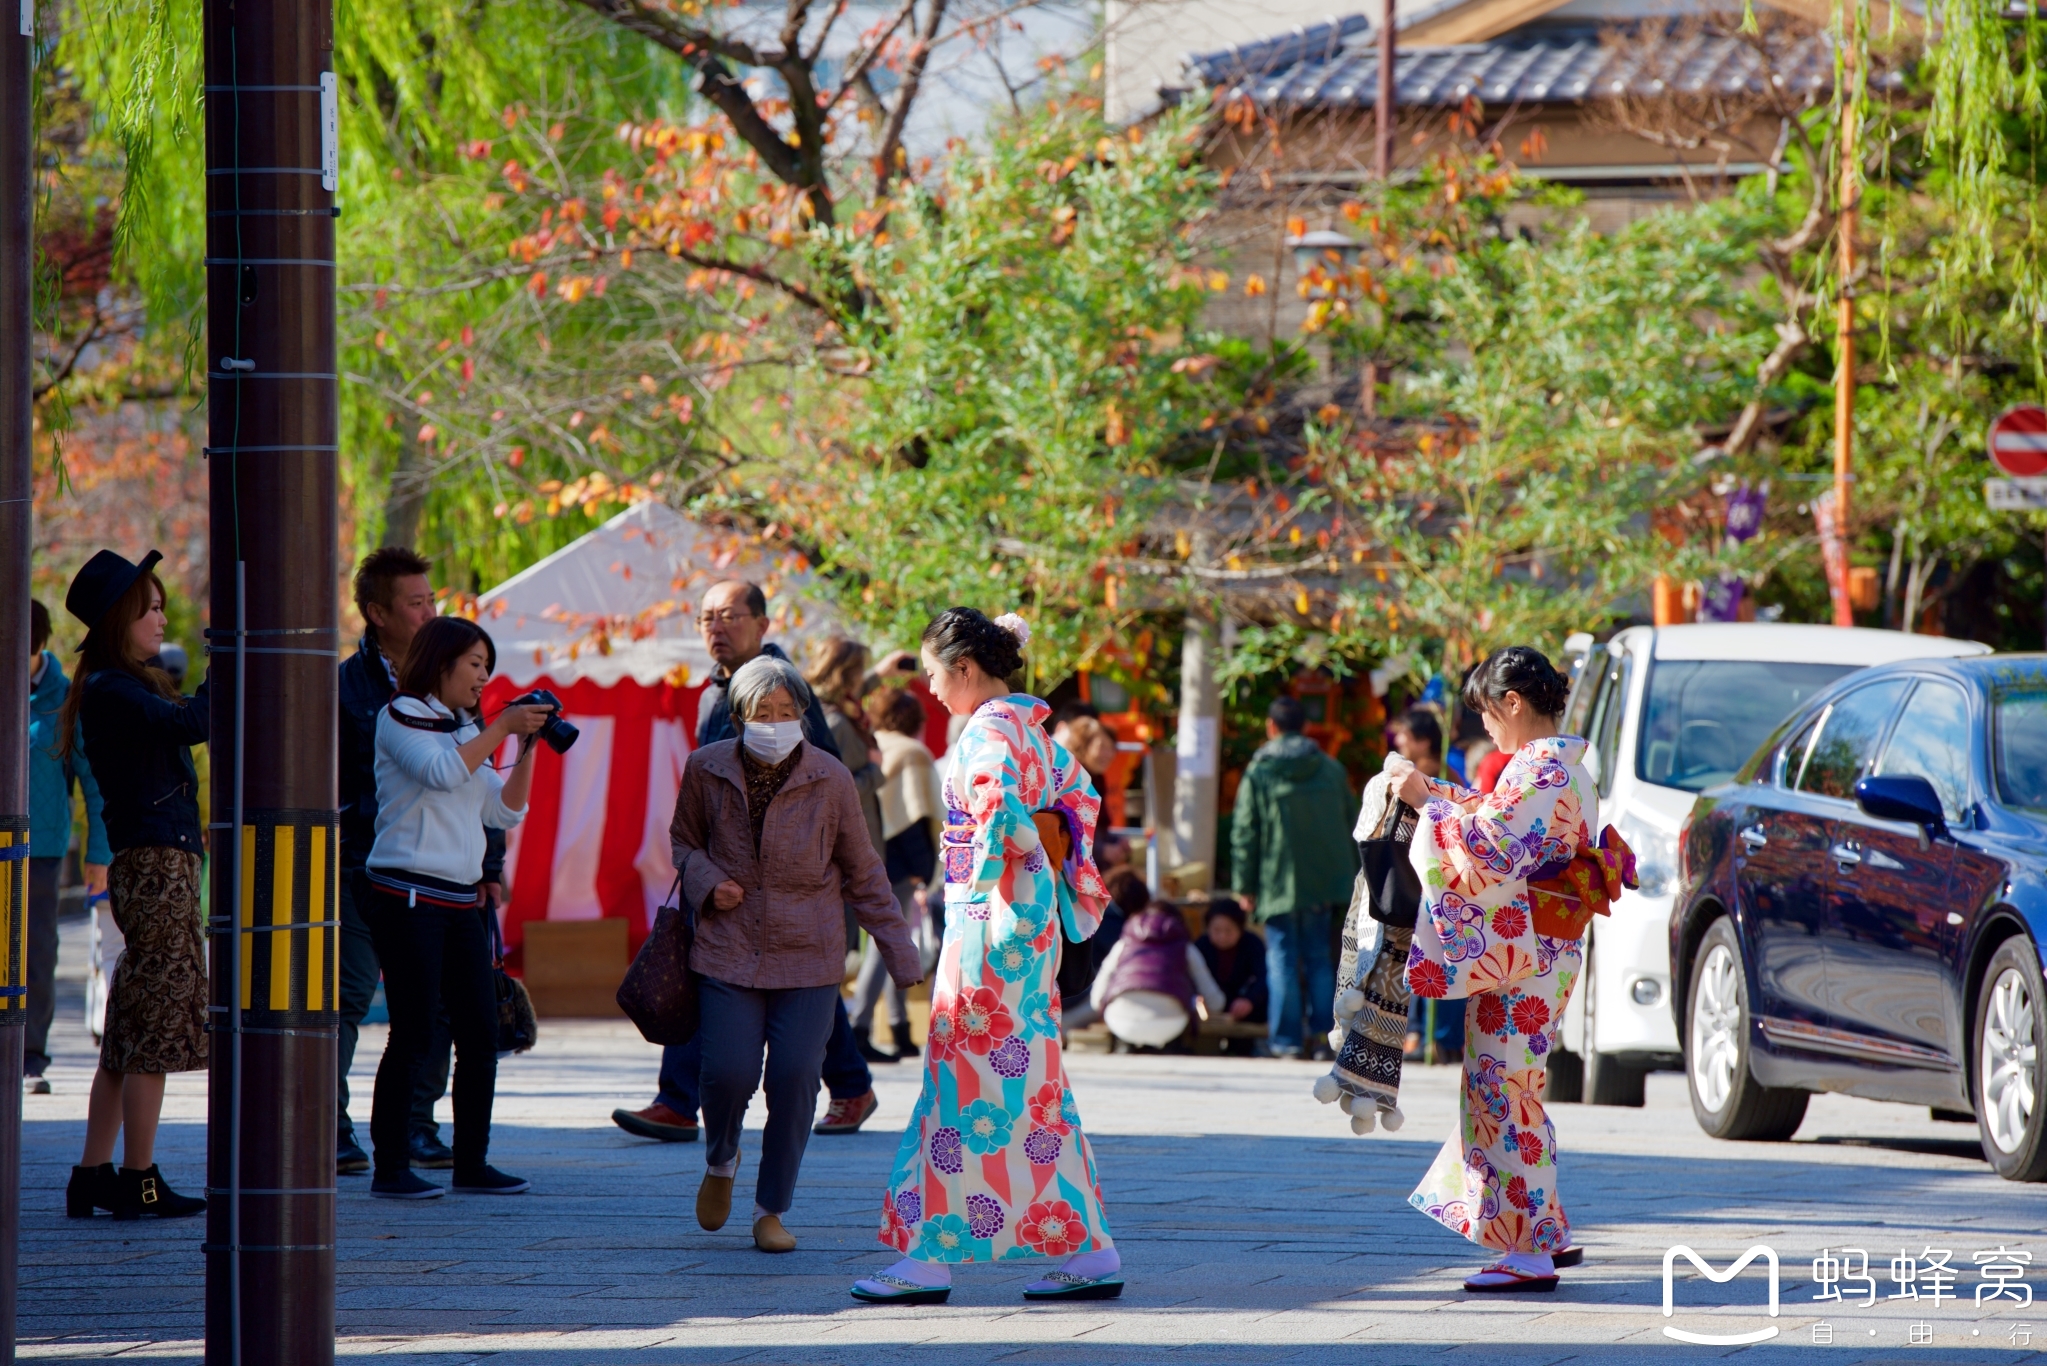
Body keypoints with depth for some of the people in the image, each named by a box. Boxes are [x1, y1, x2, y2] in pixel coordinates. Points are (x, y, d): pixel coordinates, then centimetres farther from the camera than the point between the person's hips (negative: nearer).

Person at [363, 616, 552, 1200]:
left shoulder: (465, 729, 19)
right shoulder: (401, 716, -2)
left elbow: (504, 812, 14)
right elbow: (442, 772, -19)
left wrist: (528, 748, 4)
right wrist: (502, 728, -16)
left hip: (461, 900, 8)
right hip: (409, 897, -8)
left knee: (481, 1034, 4)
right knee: (413, 1035, -8)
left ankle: (472, 1163, 10)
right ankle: (390, 1168, -4)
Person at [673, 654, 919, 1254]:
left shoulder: (830, 780, -4)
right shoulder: (707, 770, -2)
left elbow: (862, 874, 6)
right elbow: (684, 841, 16)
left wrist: (901, 954, 6)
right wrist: (708, 883, -6)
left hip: (807, 957, 0)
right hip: (729, 950, 0)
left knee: (795, 1076, -8)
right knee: (729, 1071, -10)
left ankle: (772, 1209, 10)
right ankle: (720, 1160, 25)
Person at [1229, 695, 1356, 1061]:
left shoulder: (1258, 774, -6)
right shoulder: (1331, 770, 5)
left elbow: (1244, 835, -6)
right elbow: (1350, 826, 10)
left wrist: (1245, 886, 0)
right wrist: (1349, 877, 18)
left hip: (1278, 884, -3)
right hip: (1324, 884, 3)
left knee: (1283, 962, 1)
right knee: (1320, 960, 11)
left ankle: (1287, 1039, -3)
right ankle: (1322, 1036, 7)